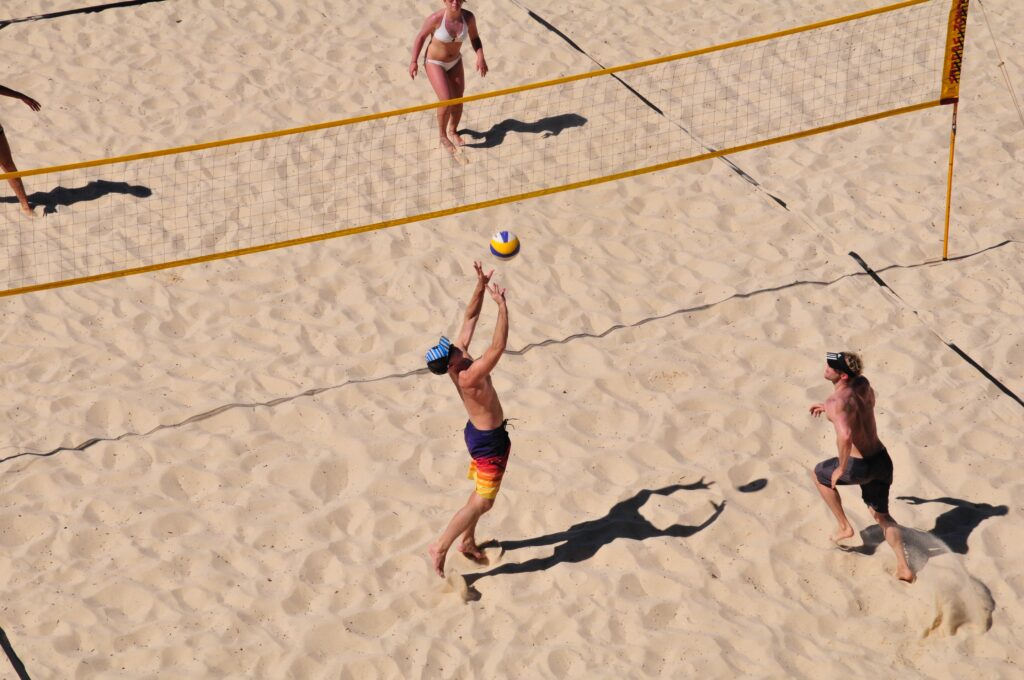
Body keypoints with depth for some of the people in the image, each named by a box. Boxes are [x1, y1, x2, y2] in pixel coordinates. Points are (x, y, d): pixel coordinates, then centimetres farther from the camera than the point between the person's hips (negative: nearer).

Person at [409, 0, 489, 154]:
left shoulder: (468, 17, -19)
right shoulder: (436, 19, -29)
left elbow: (474, 38, -2)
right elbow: (421, 36, -14)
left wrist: (480, 57, -17)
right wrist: (414, 61, -13)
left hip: (455, 61, 5)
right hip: (434, 62, -5)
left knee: (458, 100, 9)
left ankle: (453, 131, 38)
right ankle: (443, 137, 10)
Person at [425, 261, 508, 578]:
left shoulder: (459, 357, -10)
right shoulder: (468, 377, -34)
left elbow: (470, 317, -4)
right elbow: (498, 347, -44)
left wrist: (481, 286, -14)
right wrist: (502, 306, -43)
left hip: (480, 432, 9)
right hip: (489, 441, -9)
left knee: (481, 494, 24)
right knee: (482, 502, 1)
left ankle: (468, 541, 39)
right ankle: (441, 547, 6)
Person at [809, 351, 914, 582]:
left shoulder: (836, 401, -22)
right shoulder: (863, 383, 2)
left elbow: (845, 435, -40)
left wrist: (841, 468, -24)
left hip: (860, 467, -7)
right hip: (882, 460, 7)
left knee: (818, 474, 25)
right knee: (882, 515, 23)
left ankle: (844, 527, 31)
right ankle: (904, 567, 10)